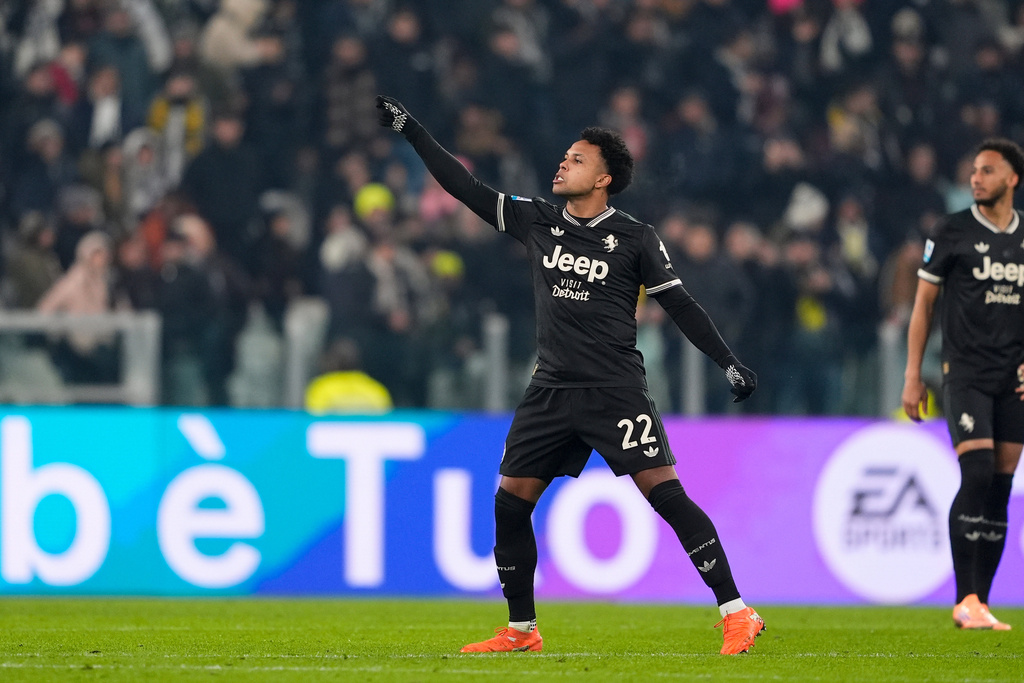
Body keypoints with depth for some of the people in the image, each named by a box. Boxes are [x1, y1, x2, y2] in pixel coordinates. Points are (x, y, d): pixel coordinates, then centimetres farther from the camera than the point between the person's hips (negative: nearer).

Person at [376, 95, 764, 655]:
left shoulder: (635, 239, -1)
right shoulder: (536, 221, 9)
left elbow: (679, 304, 3)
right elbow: (466, 188, 12)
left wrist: (728, 363, -4)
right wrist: (408, 129, 10)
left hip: (615, 391, -5)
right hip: (551, 391, 5)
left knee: (664, 493, -15)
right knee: (510, 500, 4)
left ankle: (736, 614, -15)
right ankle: (521, 630, 18)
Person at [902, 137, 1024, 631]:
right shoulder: (953, 232, 1)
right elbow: (924, 304, 4)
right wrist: (912, 377, 0)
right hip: (965, 372, -4)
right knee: (977, 474, -17)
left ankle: (979, 604, 7)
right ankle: (966, 600, -14)